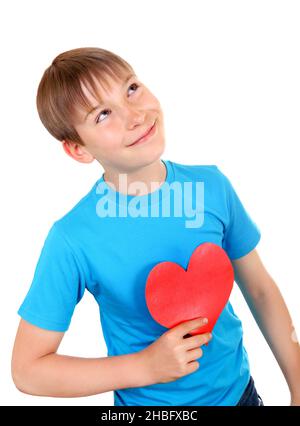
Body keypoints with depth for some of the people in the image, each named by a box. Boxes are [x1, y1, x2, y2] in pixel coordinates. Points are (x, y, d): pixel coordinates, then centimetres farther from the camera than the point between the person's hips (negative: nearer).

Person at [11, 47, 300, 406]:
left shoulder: (211, 184, -15)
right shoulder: (72, 241, -26)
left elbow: (259, 288, -3)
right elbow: (27, 370, -17)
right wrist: (146, 367, -24)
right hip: (152, 402, -3)